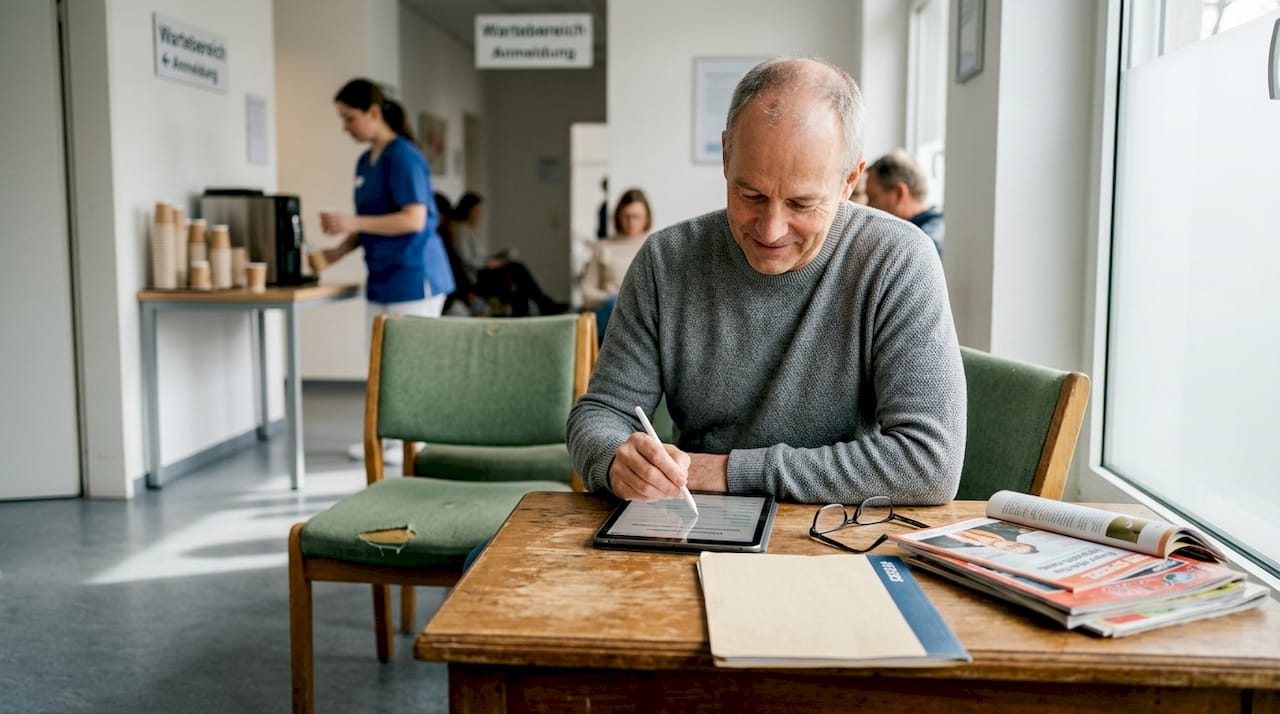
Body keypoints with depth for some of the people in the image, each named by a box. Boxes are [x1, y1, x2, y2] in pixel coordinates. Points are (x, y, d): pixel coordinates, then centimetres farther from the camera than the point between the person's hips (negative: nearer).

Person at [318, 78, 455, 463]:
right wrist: (342, 249, 5)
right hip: (382, 277, 9)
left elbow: (414, 219, -22)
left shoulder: (403, 157, -14)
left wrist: (353, 223, -25)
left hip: (413, 273, -9)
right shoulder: (366, 161, 13)